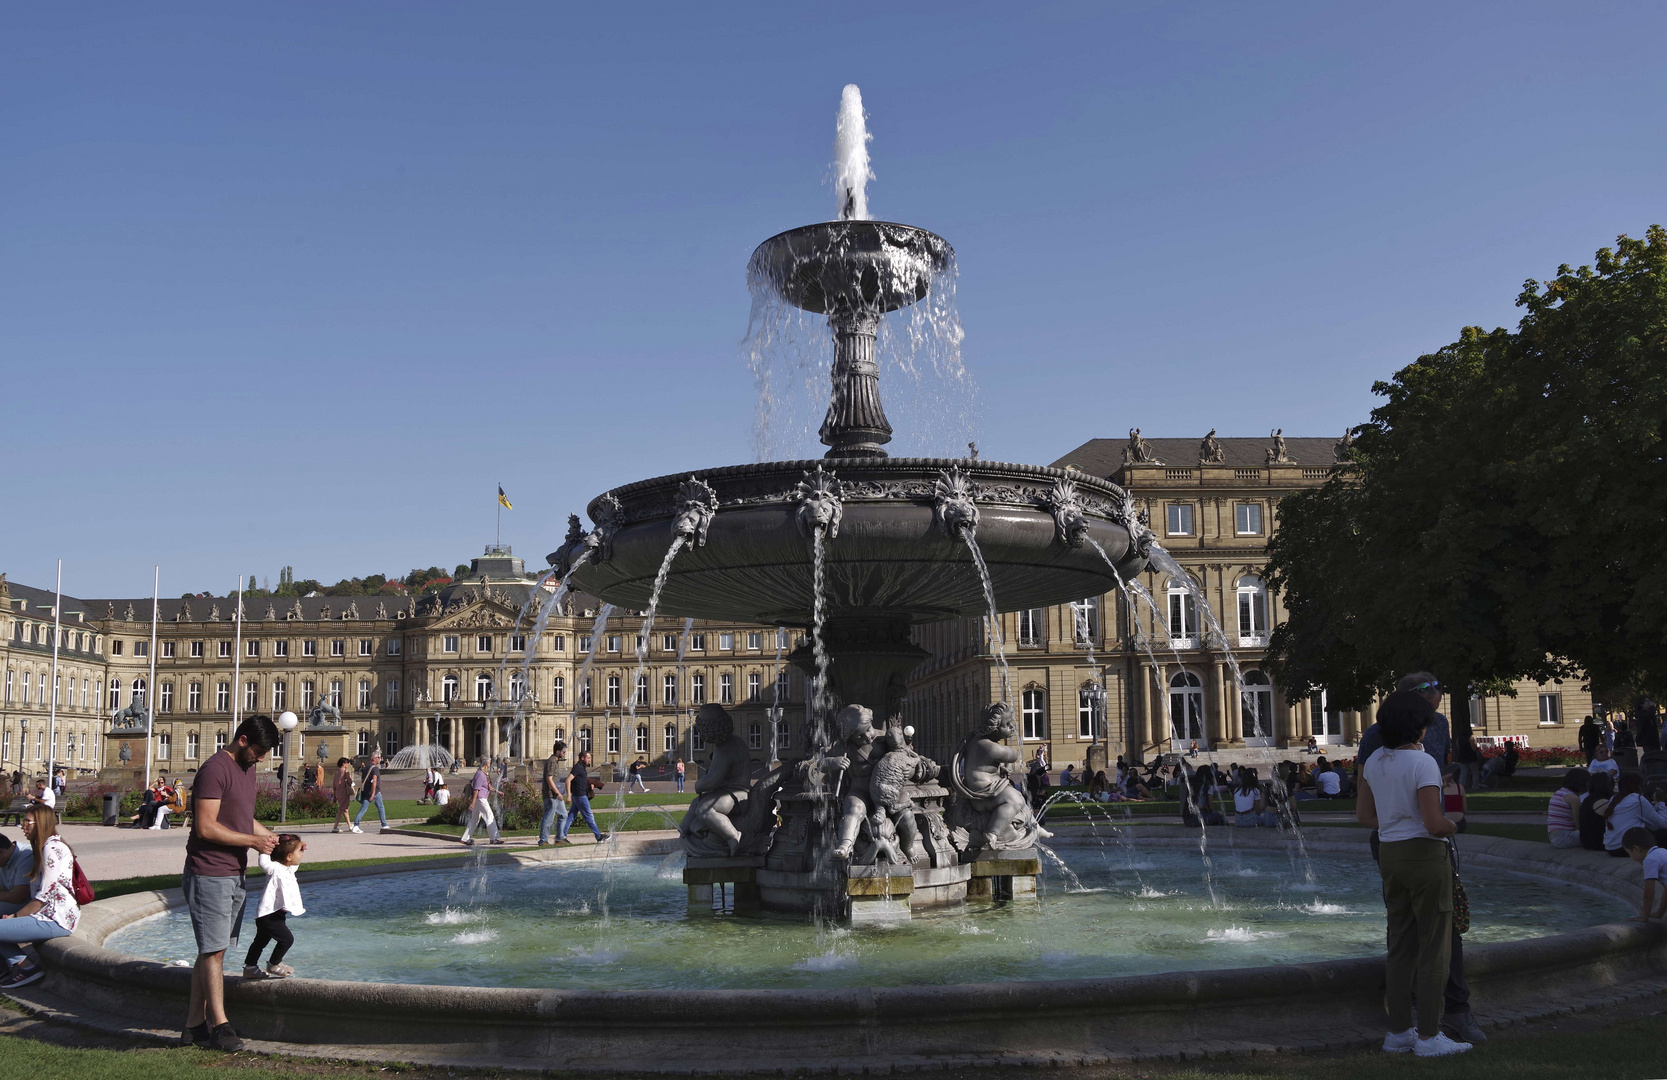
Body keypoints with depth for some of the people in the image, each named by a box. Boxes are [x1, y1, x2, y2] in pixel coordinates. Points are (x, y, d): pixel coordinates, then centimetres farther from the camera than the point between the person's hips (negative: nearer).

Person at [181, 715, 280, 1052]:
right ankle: (219, 1025, -2)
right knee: (213, 951, -6)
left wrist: (270, 835, 10)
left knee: (212, 950, 12)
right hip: (209, 875, -9)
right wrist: (253, 841, -17)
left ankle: (196, 1023, 18)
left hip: (234, 874, 9)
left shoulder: (247, 768, 15)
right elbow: (206, 827, -21)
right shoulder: (215, 769, -15)